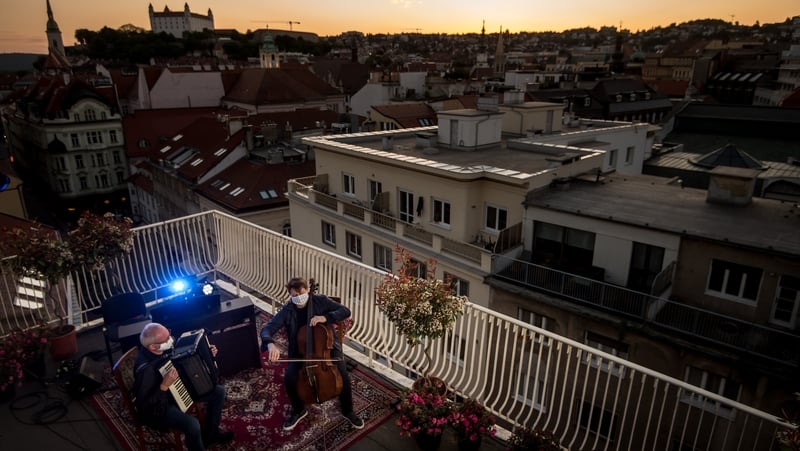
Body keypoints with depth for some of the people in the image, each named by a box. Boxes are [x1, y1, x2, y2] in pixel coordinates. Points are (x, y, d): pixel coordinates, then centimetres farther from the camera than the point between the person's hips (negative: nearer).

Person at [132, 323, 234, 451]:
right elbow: (143, 406, -31)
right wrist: (164, 386, -41)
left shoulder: (165, 348, -13)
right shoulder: (145, 369, -34)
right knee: (192, 424, -33)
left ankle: (210, 434, 25)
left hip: (177, 389, 8)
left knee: (218, 391, 6)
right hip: (157, 408, -8)